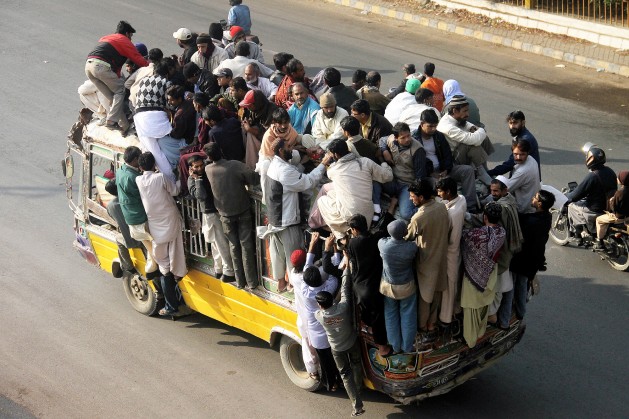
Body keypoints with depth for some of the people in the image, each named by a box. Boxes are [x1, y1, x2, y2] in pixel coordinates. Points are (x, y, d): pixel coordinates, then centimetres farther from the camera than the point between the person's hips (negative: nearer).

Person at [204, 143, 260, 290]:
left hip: (226, 214, 2)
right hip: (243, 210, -2)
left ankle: (240, 281, 19)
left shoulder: (208, 169, -10)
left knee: (234, 246, 15)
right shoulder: (235, 165, -18)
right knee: (246, 245, 6)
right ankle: (251, 282, 9)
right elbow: (255, 179, -17)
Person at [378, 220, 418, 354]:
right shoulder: (411, 247, -29)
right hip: (407, 287, -1)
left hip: (388, 286, 1)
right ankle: (407, 346, 38)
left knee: (391, 316, 23)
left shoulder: (382, 244, -27)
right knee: (408, 316, 21)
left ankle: (396, 346, 39)